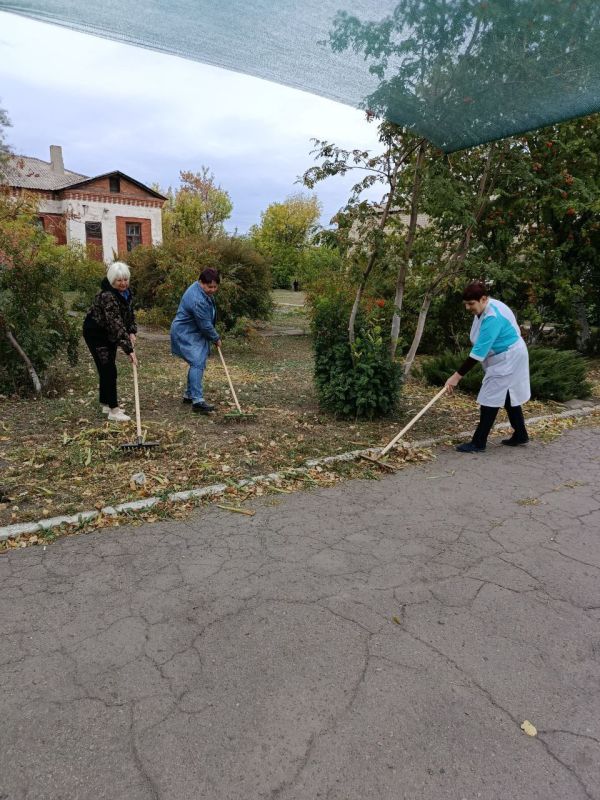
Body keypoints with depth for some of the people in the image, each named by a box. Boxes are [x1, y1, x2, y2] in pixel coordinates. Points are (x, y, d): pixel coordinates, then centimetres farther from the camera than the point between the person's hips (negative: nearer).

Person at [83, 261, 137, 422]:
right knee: (108, 370, -11)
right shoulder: (107, 296, -31)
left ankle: (106, 403, 25)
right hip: (95, 332, -8)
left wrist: (132, 332, -5)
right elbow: (116, 325, -35)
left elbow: (130, 312, 10)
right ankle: (113, 410, -9)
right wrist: (129, 350, -36)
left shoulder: (126, 291, -5)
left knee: (108, 368, 13)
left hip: (109, 333, 8)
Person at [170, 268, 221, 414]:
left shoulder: (203, 291, 4)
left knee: (198, 363, 14)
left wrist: (213, 337, 20)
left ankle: (189, 395, 26)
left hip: (195, 334, 11)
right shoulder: (198, 300, -29)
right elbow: (205, 325, -23)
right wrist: (216, 338, -8)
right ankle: (197, 401, -26)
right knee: (197, 363, -21)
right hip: (186, 335, -11)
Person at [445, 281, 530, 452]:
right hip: (505, 359, 10)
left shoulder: (492, 317, -31)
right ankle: (520, 435, 30)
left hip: (507, 359, -10)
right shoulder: (485, 308, -1)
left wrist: (457, 376, -34)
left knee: (490, 398, -9)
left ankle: (478, 443, -4)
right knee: (508, 395, 17)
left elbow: (479, 352, -34)